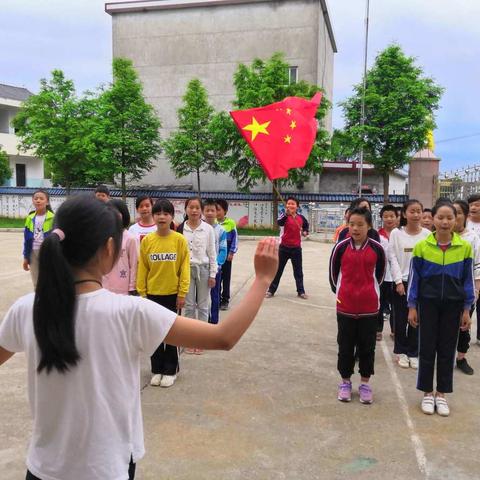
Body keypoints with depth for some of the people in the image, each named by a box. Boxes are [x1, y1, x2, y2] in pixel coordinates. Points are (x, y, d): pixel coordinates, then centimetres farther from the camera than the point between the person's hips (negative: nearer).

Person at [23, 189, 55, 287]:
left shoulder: (52, 218, -11)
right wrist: (26, 257, 8)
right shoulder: (30, 218, 3)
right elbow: (27, 239, 9)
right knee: (36, 284, 13)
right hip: (33, 253, 5)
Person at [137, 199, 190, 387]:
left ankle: (170, 370, 22)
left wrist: (182, 293, -8)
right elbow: (142, 268, 1)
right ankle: (157, 369, 25)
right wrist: (141, 292, -1)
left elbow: (184, 268, -5)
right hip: (153, 293, 2)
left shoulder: (179, 240, -7)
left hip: (173, 293, -2)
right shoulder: (147, 240, -2)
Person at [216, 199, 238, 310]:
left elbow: (235, 238, -3)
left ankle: (225, 300, 19)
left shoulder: (231, 223, -8)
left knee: (226, 278, 8)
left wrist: (232, 252, -7)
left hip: (226, 255, -1)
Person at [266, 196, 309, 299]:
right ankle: (271, 290, 16)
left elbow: (306, 225, 24)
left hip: (296, 248, 3)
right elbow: (279, 222, -34)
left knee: (298, 271, 11)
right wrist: (286, 213, -52)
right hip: (284, 247, -2)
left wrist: (305, 232, 3)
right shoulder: (284, 216, -10)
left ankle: (301, 291, 23)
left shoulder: (301, 218, 2)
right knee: (278, 270, 6)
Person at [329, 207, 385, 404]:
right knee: (345, 345, 11)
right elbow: (333, 272, 3)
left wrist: (369, 292, 11)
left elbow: (379, 275, 6)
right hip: (345, 306, 0)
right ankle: (345, 381, 27)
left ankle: (365, 383, 26)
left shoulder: (377, 248, -7)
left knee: (367, 346, 11)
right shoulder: (341, 247, -8)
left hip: (369, 306, 0)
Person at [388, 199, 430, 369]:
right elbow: (393, 258, -4)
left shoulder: (427, 234, 0)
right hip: (401, 281, -1)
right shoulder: (396, 233, -2)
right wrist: (399, 281, -9)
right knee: (401, 319, 5)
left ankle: (413, 353, 19)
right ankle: (402, 352, 21)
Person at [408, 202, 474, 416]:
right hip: (428, 303, -1)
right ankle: (427, 393, 21)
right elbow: (414, 278, -2)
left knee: (447, 350, 10)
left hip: (453, 305, 1)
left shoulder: (465, 248, -5)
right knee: (427, 348, 6)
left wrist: (466, 309, 2)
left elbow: (468, 280, 2)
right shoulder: (422, 246, -7)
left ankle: (441, 394, 25)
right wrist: (412, 307, -2)